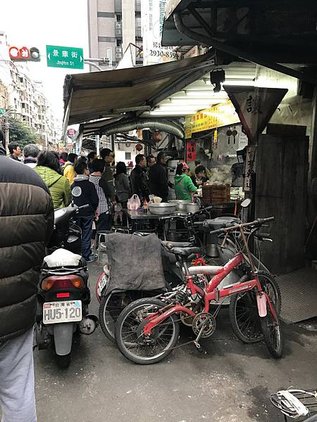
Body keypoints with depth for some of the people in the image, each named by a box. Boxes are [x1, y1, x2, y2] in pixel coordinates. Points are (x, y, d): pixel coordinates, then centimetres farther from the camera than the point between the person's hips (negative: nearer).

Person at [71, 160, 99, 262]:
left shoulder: (72, 185, 1)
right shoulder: (89, 185, -13)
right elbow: (95, 200, -11)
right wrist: (94, 209, 7)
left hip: (75, 213, 5)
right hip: (87, 213, -4)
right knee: (86, 234, 3)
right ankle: (87, 256, 10)